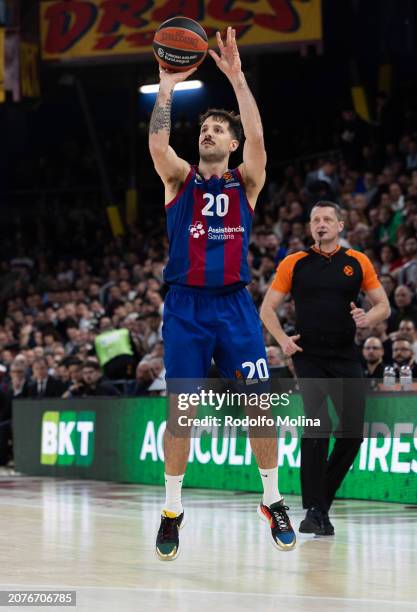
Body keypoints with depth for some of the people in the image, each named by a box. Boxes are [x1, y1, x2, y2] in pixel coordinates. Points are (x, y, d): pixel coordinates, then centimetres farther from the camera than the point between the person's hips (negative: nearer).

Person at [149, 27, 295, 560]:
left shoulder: (246, 182, 7)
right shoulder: (180, 179, 7)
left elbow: (257, 138, -12)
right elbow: (157, 144, -13)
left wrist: (237, 78, -17)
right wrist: (167, 86, -17)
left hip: (234, 304, 1)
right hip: (184, 306, 0)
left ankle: (273, 502, 13)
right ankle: (172, 512, 9)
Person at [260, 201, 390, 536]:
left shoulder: (358, 262, 6)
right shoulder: (294, 264, 3)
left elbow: (384, 305, 9)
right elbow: (267, 308, 7)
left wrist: (367, 318, -13)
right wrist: (283, 339, -9)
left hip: (346, 359, 3)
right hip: (310, 358, -3)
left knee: (353, 433, 2)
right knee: (318, 427, -16)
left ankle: (321, 500, 21)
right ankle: (313, 510, -10)